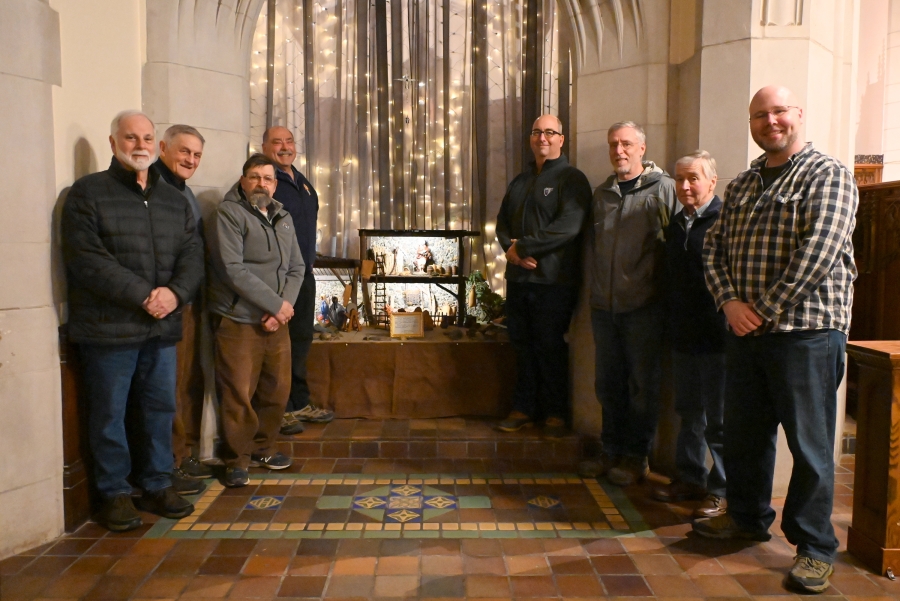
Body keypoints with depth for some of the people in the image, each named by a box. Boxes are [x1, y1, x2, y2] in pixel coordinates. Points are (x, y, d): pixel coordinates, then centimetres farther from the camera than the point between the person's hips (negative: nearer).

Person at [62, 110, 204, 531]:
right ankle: (115, 493, 21)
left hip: (163, 326, 5)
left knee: (160, 409, 11)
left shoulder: (174, 200, 15)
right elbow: (87, 259, -13)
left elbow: (192, 255, 7)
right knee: (109, 414, 5)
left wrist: (175, 292, -12)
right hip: (108, 328, -5)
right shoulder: (88, 193, -2)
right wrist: (143, 295, -18)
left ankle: (157, 486, 26)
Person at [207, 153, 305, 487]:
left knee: (277, 389, 12)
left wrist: (284, 306, -7)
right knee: (239, 395, -2)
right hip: (238, 321, -6)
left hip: (276, 322, 6)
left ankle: (263, 449, 31)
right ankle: (237, 460, 15)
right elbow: (233, 270, -17)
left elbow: (296, 268, 10)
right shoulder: (228, 214, -7)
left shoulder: (283, 218, 14)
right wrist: (277, 304, -15)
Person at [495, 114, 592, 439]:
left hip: (554, 279, -6)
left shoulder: (572, 179, -4)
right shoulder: (520, 181, 19)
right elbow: (503, 221, 17)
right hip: (518, 277, 6)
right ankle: (524, 409, 23)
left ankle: (555, 414, 15)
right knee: (523, 345, 11)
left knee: (551, 346, 1)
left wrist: (521, 247, -15)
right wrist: (510, 248, -6)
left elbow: (568, 227, -17)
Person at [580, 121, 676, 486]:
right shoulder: (602, 193, 14)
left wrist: (666, 297, -11)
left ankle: (636, 458, 18)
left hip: (643, 306, -5)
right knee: (609, 383, 13)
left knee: (643, 384, 5)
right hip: (604, 305, 5)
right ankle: (612, 451, 26)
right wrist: (595, 291, 13)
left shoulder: (662, 188, -4)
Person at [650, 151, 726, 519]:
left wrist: (730, 324, -18)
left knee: (719, 418, 4)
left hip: (717, 337, -7)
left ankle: (721, 490, 16)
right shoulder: (676, 224, 13)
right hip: (683, 337, 7)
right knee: (689, 413, 17)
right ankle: (690, 478, 30)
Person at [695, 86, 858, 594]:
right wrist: (730, 301, -6)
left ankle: (816, 548, 18)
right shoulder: (742, 185, 15)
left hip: (807, 332, -6)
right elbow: (716, 247, 11)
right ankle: (748, 517, 35)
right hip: (746, 332, 7)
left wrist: (765, 310, -16)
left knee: (810, 444, 2)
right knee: (745, 432, 16)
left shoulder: (828, 175, -5)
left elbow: (818, 252, -17)